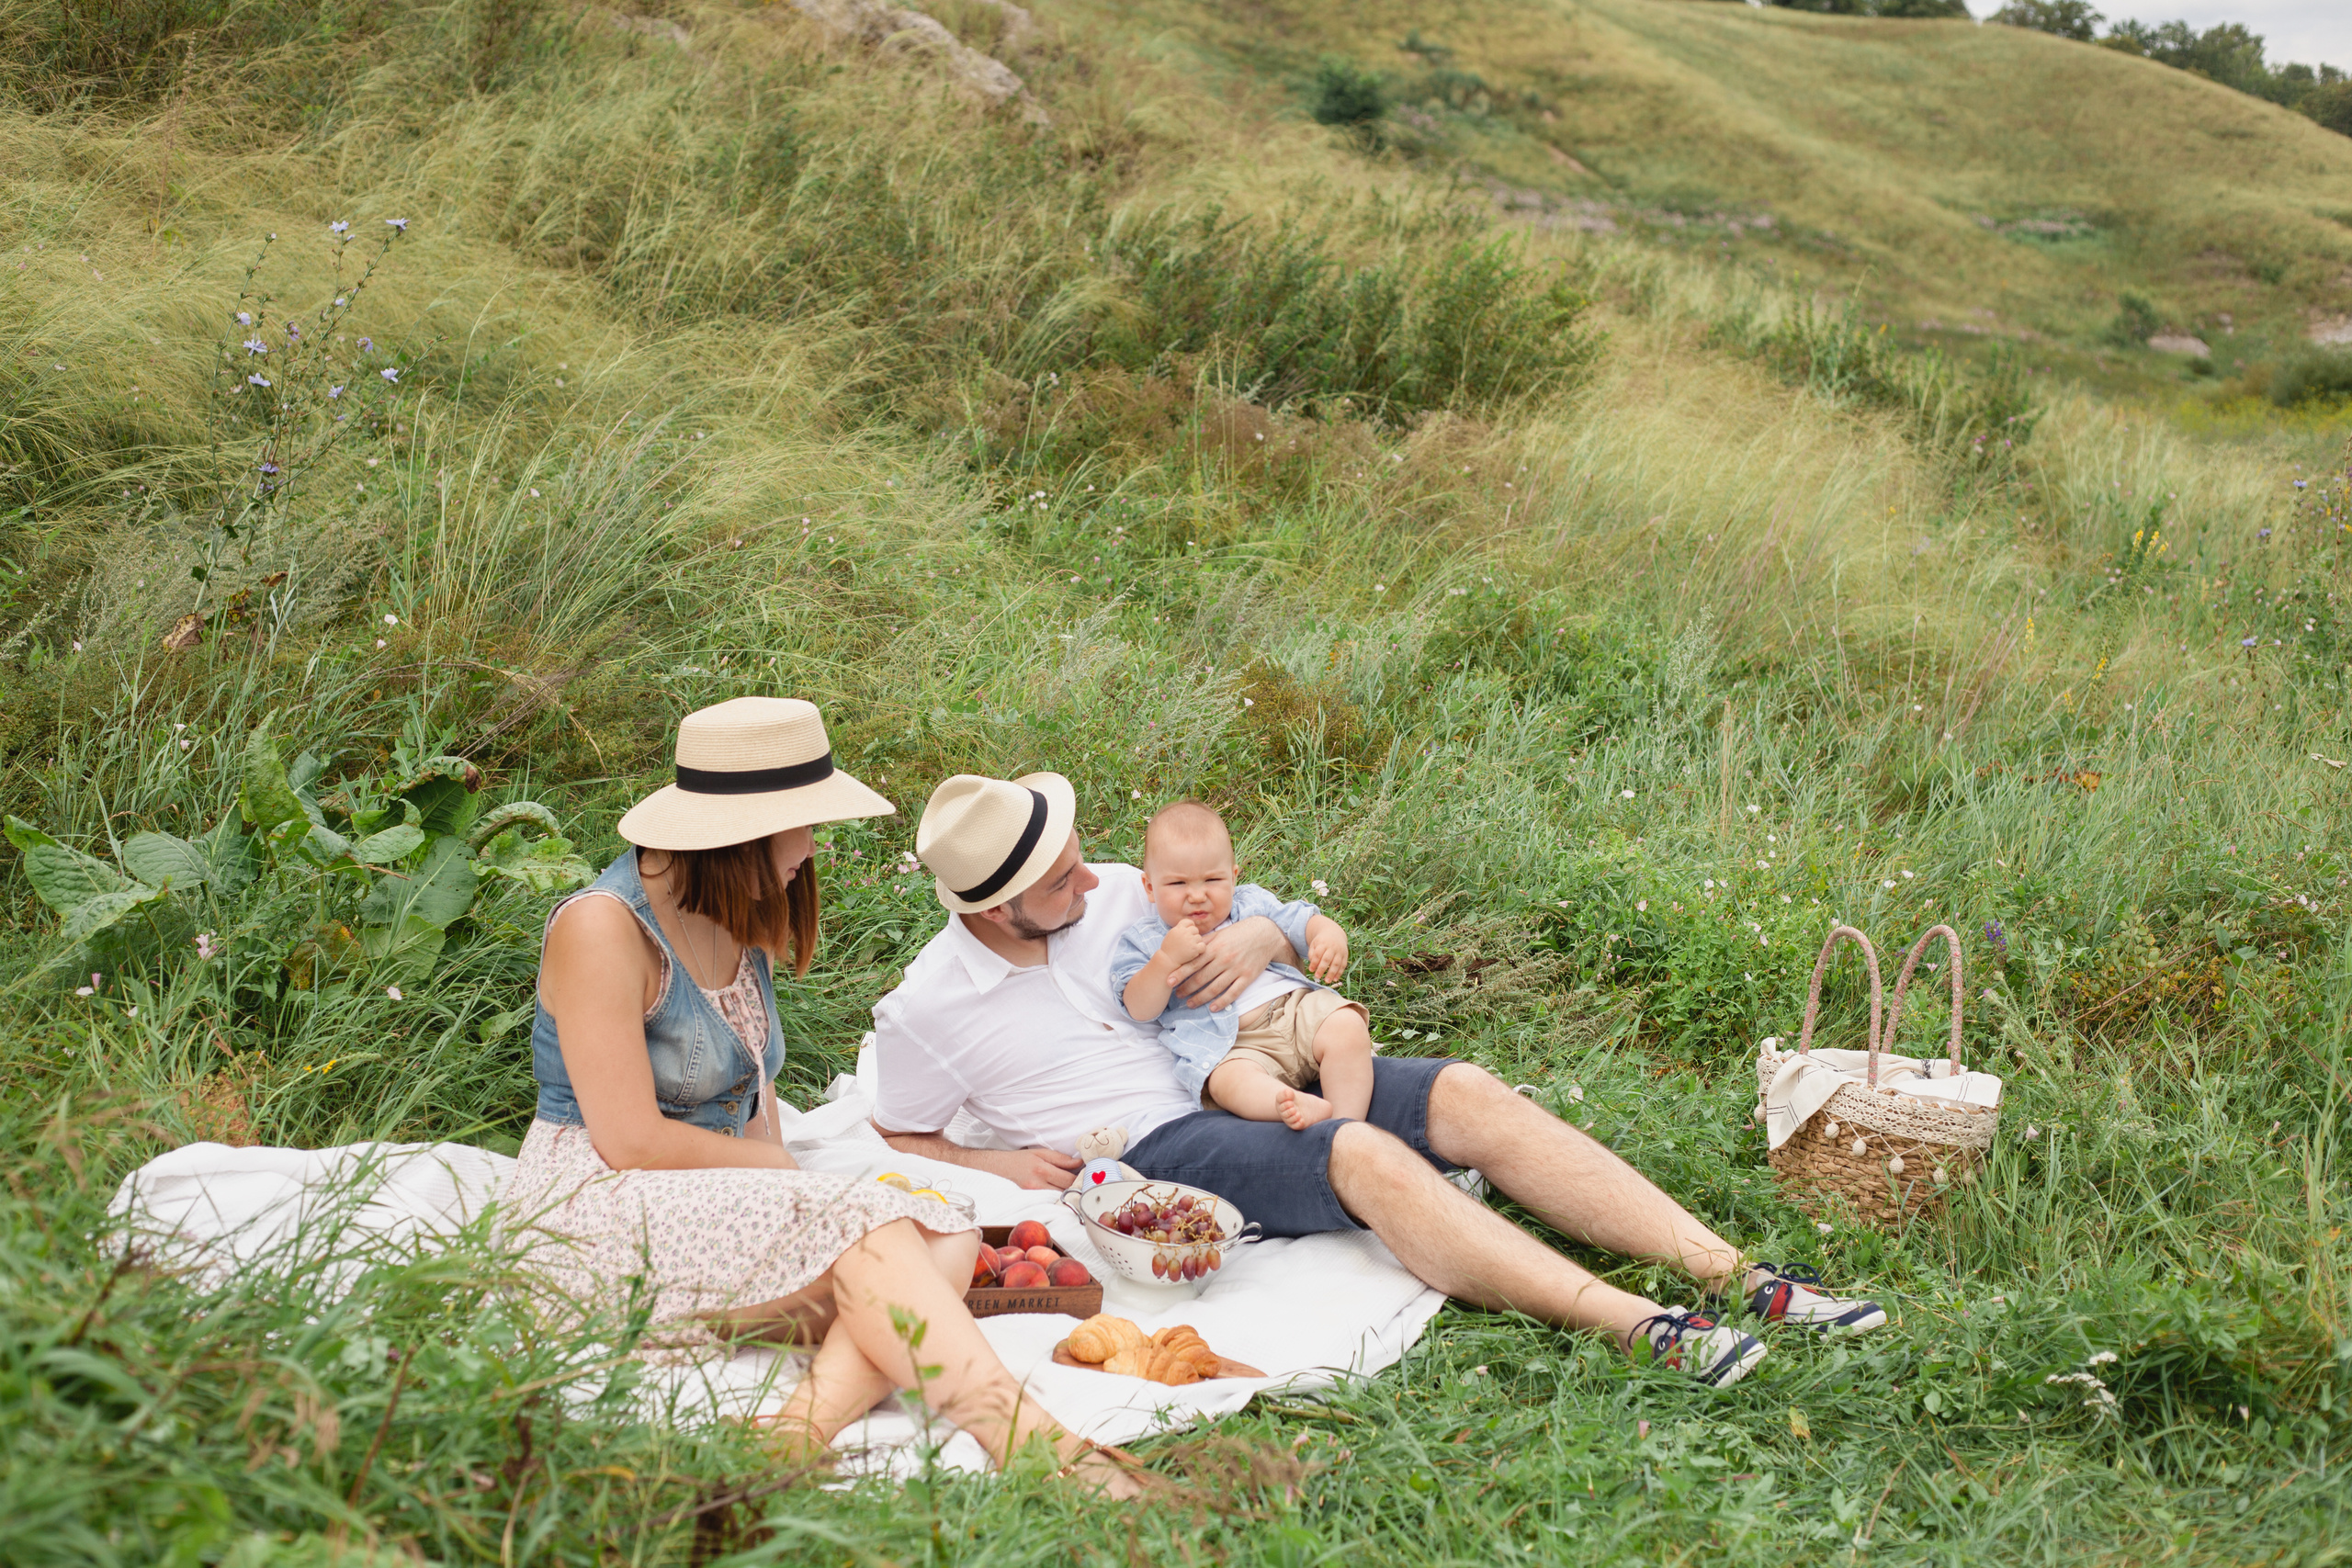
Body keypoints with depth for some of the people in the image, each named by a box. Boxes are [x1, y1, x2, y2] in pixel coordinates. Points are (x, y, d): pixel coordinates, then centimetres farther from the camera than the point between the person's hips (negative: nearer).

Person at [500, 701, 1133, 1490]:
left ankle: (808, 1425, -43)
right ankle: (1032, 1447, -40)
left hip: (724, 1195, 8)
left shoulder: (740, 921, 12)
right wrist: (784, 1172, -8)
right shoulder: (602, 929, -15)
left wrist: (774, 1167, -3)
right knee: (862, 1232, -30)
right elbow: (630, 1139, -19)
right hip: (597, 1211, -8)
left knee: (942, 1238, -19)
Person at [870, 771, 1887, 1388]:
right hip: (1153, 1151, -5)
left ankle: (1733, 1275, -23)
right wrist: (1002, 1167, -10)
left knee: (1467, 1096, -18)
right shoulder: (927, 1011, -6)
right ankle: (1641, 1330, -43)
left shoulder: (1111, 894, 6)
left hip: (1254, 1080, 6)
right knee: (1365, 1158, -33)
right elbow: (901, 1145, 7)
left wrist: (1262, 938, -8)